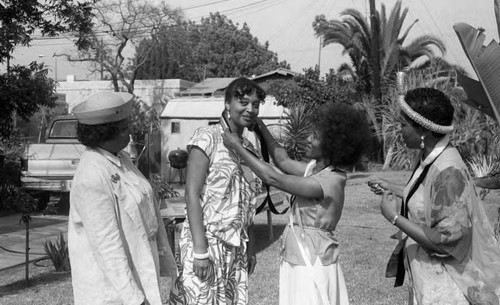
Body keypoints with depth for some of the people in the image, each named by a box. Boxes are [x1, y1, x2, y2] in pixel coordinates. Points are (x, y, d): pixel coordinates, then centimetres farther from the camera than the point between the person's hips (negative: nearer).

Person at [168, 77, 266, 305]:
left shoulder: (249, 148, 12)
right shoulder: (208, 138, -8)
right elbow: (192, 195, -13)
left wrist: (250, 248, 14)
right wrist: (200, 250, -19)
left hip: (236, 247, 7)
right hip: (207, 241, -6)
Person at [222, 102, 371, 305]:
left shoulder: (329, 182, -23)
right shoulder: (317, 167, 3)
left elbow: (274, 178, -22)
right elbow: (284, 161, 12)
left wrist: (238, 147, -14)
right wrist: (259, 125, 8)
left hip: (312, 266, -9)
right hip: (301, 260, 9)